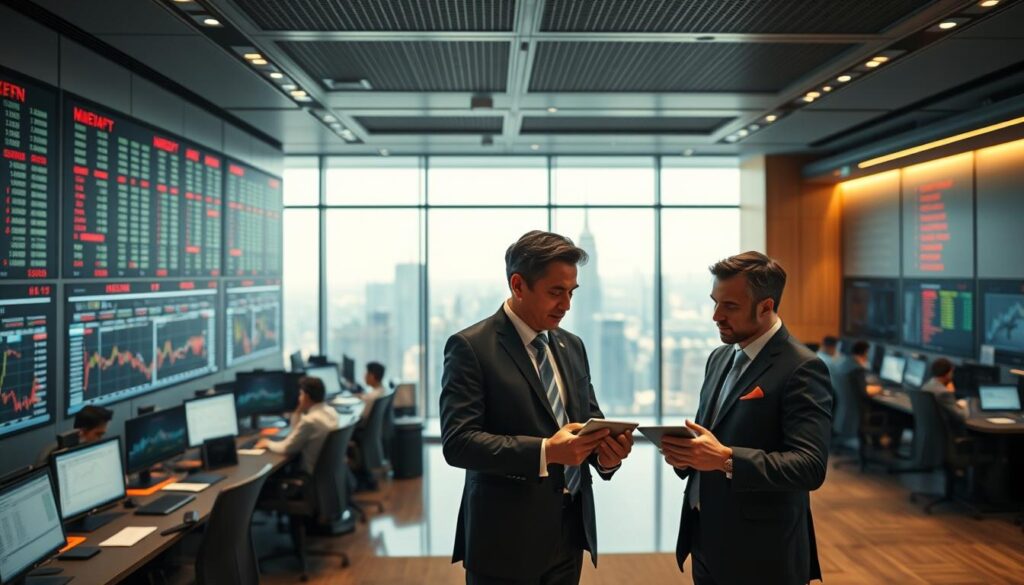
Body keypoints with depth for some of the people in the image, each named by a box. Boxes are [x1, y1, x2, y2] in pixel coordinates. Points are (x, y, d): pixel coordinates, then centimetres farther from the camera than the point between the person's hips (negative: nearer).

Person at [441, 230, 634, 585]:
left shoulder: (572, 346, 10)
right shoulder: (471, 347, -10)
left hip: (571, 529, 6)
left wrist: (606, 450, -10)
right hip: (508, 536, -6)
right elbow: (457, 442, -18)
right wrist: (545, 451, -28)